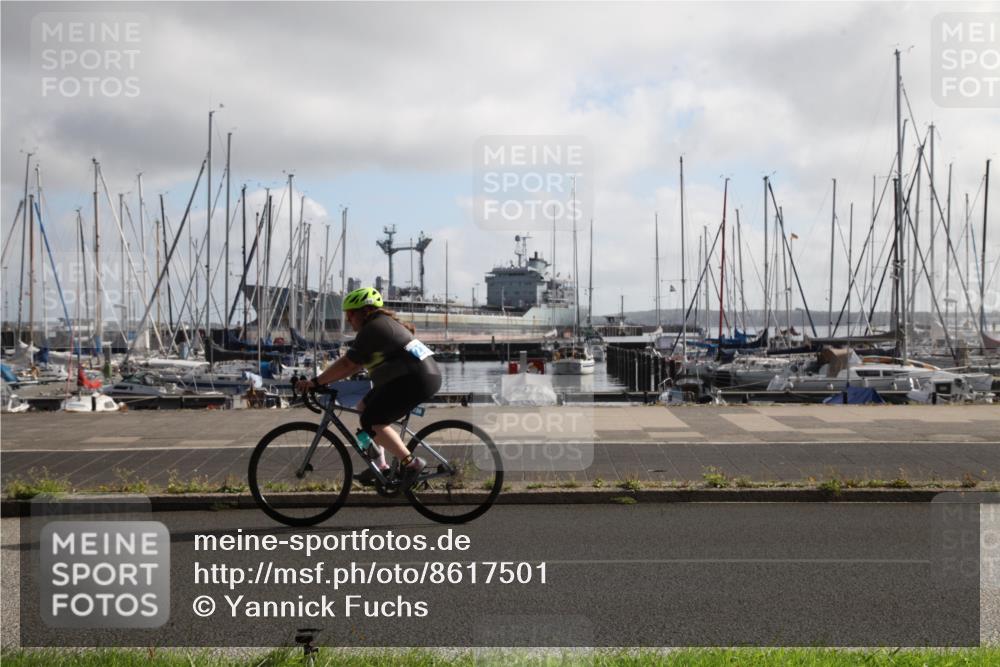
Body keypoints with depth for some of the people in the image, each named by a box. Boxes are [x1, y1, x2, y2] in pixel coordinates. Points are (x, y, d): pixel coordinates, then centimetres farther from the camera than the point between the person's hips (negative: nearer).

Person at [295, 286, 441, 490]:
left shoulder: (372, 328, -12)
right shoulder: (383, 323, 19)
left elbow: (347, 363, -15)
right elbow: (356, 364, 20)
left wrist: (315, 382, -9)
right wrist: (324, 380, 15)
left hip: (417, 380, -11)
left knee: (371, 422, -10)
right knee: (364, 407, 15)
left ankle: (411, 463, -9)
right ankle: (380, 465, 17)